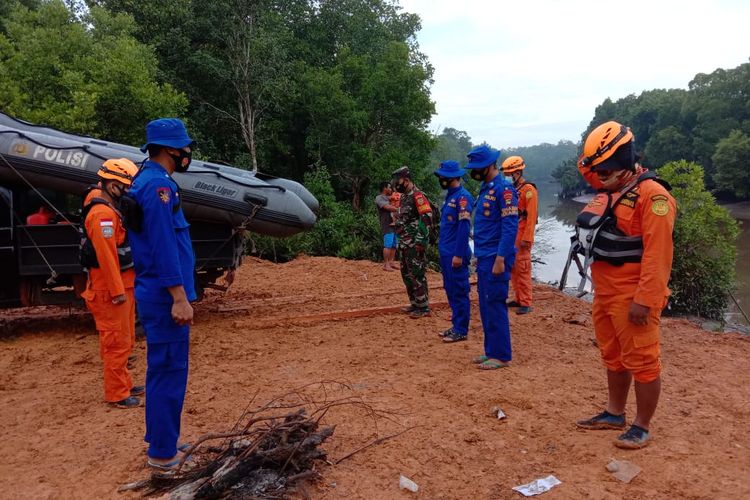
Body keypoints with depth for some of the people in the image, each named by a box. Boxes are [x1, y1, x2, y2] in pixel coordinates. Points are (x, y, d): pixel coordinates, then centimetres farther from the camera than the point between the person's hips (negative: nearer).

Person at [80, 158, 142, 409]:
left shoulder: (112, 210, 14)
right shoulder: (102, 214, -19)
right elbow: (105, 255, -24)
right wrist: (117, 291, -22)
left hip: (123, 286, 10)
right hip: (110, 291, -10)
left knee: (126, 341, 19)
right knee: (117, 343, -2)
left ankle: (124, 384, 31)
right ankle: (116, 394, 8)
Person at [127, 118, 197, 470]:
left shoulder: (148, 181, 16)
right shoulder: (158, 185, -16)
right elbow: (164, 246, -22)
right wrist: (179, 297, -21)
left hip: (157, 294, 11)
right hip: (165, 296, -11)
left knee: (162, 369, 17)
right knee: (169, 371, -2)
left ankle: (160, 439, 30)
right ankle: (163, 453, 8)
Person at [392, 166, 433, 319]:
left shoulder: (417, 196, -13)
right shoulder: (405, 197, 17)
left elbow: (426, 219, -20)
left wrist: (420, 240, -23)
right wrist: (401, 241, 23)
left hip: (415, 244, -10)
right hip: (405, 244, 10)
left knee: (417, 275, -7)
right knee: (407, 274, 14)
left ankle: (423, 307, 0)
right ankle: (415, 303, 23)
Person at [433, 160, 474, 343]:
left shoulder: (462, 197, -14)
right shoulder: (450, 196, 15)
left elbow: (464, 227, -20)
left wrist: (459, 254, -22)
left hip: (455, 255, -10)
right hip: (446, 253, 10)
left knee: (459, 292, -2)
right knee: (451, 291, 14)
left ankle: (461, 330, 7)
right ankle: (456, 326, 24)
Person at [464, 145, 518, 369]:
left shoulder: (503, 188, -13)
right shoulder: (485, 188, 15)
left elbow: (510, 227, -19)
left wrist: (500, 259, -22)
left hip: (496, 259, -9)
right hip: (484, 258, 9)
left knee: (495, 306, -4)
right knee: (486, 306, 13)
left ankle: (501, 355, 7)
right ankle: (491, 351, 23)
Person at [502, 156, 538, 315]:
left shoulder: (528, 189, -10)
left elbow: (531, 216, -16)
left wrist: (526, 238, -20)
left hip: (521, 238, -9)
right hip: (510, 236, 9)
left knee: (523, 270, -7)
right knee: (513, 269, 12)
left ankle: (526, 304, -3)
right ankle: (519, 299, 21)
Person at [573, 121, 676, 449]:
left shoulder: (652, 195, -16)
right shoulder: (609, 194, 14)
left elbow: (657, 253, -21)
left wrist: (644, 300, -23)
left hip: (632, 298, -9)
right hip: (605, 294, 9)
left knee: (641, 361, 2)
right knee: (613, 358, 19)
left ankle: (641, 428, 15)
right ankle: (614, 414, 33)